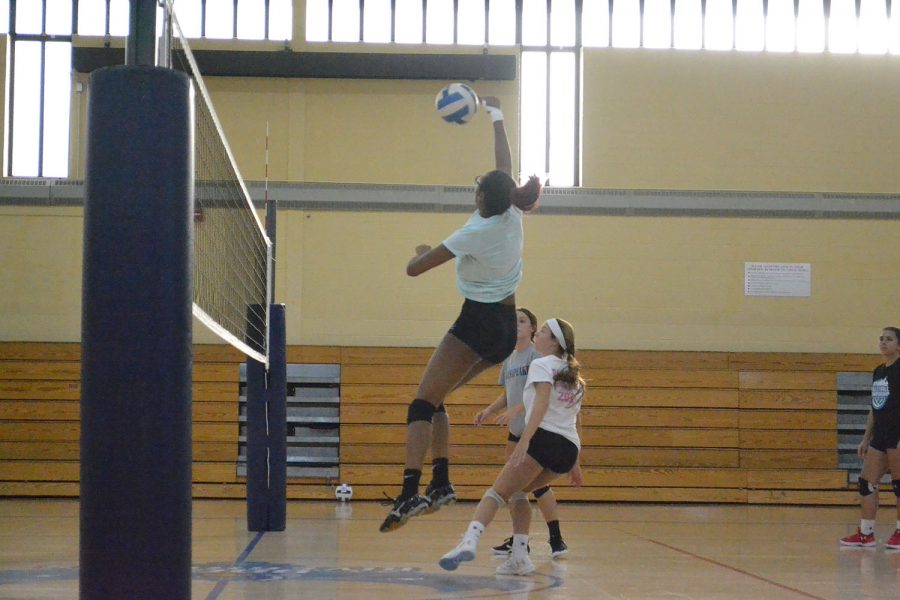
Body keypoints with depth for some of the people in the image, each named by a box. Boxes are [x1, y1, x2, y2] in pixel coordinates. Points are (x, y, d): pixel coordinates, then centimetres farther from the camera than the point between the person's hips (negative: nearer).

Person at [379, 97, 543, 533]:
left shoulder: (475, 232, -14)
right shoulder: (513, 216, 3)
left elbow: (414, 268, -11)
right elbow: (506, 170, 20)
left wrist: (420, 252, 13)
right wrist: (497, 120, 32)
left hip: (477, 323, -8)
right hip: (507, 328, 8)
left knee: (422, 403, -12)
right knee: (435, 397, 15)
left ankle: (410, 492, -29)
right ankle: (441, 484, 3)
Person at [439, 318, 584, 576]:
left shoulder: (541, 365, 6)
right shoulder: (574, 376, 28)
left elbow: (542, 402, -12)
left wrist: (524, 440, -22)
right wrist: (575, 464, 33)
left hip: (544, 438, -7)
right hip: (570, 448, 7)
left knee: (498, 492, -6)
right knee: (518, 491, 22)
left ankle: (470, 541, -31)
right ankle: (519, 557, 7)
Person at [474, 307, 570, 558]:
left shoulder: (537, 355, -9)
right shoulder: (510, 359, 15)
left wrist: (515, 410, -27)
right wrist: (488, 411, 7)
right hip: (516, 430, 8)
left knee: (536, 483, -10)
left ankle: (556, 539, -3)